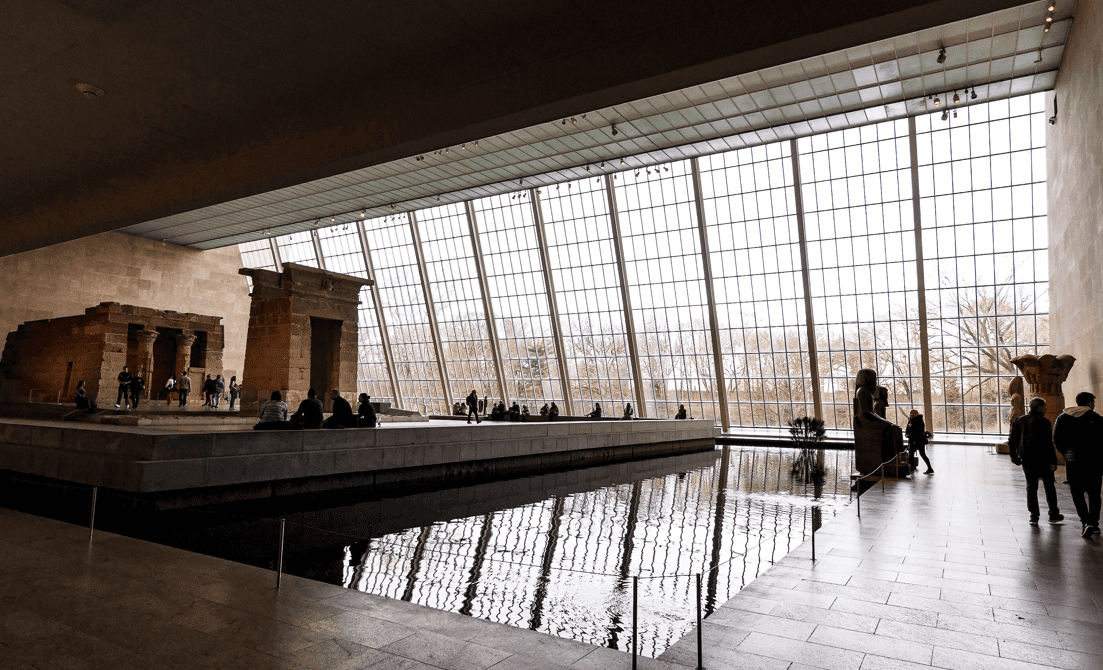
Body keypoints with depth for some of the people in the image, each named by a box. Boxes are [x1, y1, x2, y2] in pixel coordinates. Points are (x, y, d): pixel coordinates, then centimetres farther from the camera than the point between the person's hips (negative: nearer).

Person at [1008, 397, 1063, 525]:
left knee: (1031, 487, 8)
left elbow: (1012, 441, 8)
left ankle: (1034, 516, 5)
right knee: (1049, 486, 12)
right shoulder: (1043, 422, -10)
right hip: (1042, 460, -4)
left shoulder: (1019, 420, 7)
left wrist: (1014, 456, 16)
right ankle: (1053, 514, 20)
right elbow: (1048, 444, -15)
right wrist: (1053, 461, -13)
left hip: (1027, 460, 4)